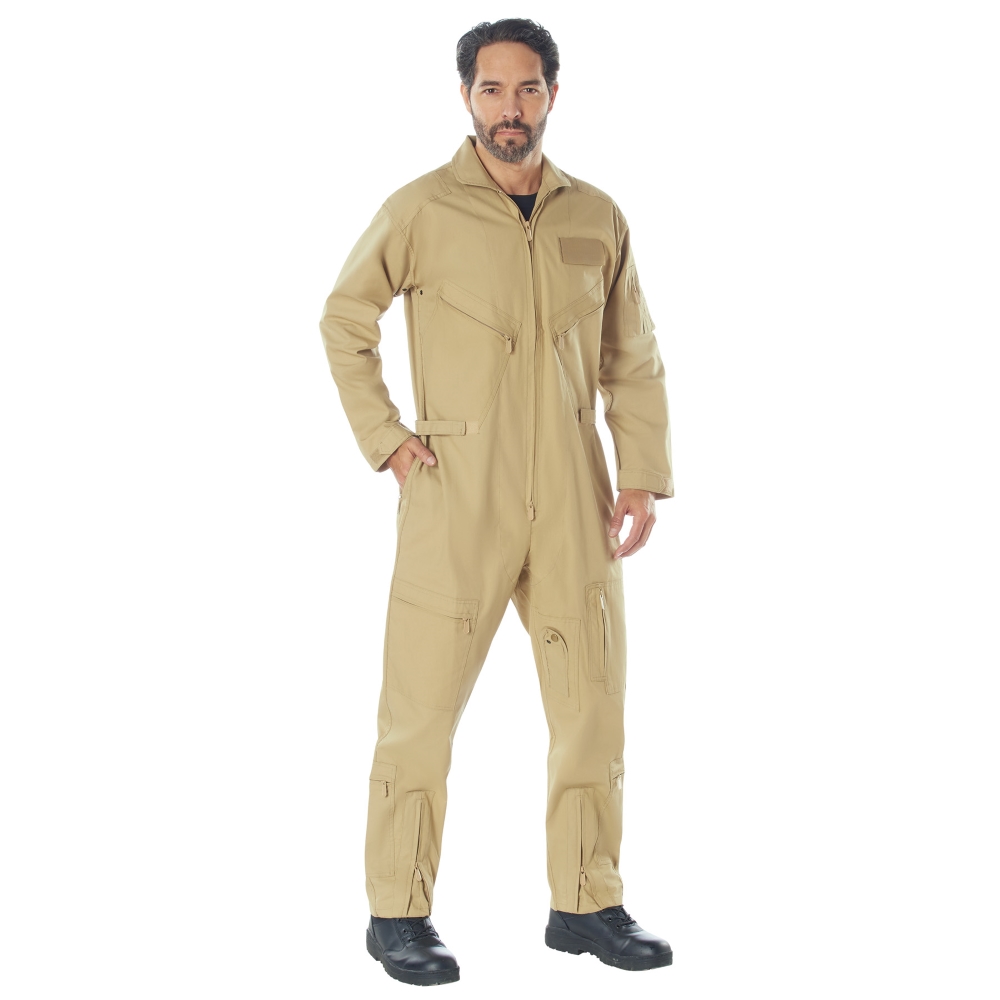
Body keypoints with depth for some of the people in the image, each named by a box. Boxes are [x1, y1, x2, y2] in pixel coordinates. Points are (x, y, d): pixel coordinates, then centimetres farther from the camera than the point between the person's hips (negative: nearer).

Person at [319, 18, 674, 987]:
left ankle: (587, 905, 19)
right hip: (457, 501, -4)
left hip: (572, 505, 4)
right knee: (422, 707, -1)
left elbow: (632, 359, 13)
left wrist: (644, 476, 4)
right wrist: (384, 439, -2)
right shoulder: (421, 210, -3)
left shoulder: (597, 218, 8)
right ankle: (398, 915, 10)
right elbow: (344, 320, 6)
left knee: (593, 699, 6)